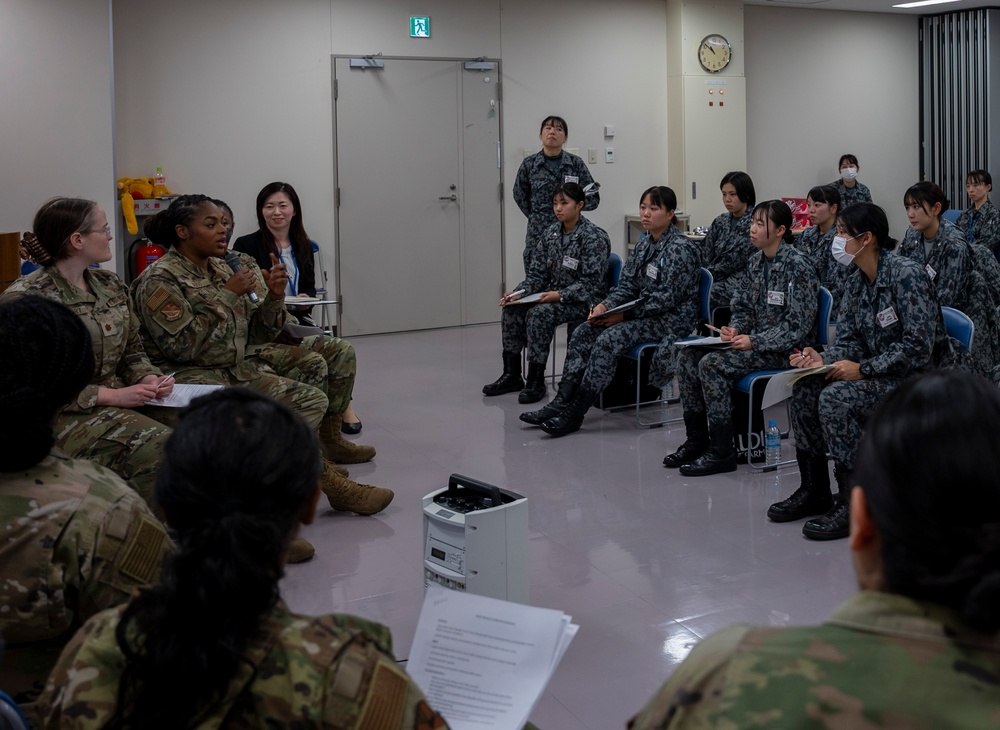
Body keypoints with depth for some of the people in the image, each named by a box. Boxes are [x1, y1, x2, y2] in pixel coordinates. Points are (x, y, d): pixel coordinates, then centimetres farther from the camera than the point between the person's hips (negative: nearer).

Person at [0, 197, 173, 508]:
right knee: (160, 451, -29)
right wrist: (111, 395, -19)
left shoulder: (110, 284, 10)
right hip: (64, 416, -7)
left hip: (121, 401, 7)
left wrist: (149, 378, -6)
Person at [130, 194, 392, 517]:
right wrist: (227, 295, -15)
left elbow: (258, 335, 16)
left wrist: (274, 297, -4)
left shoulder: (222, 270, 15)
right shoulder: (159, 281, -7)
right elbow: (180, 345, -20)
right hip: (195, 378, -8)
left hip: (239, 366, 8)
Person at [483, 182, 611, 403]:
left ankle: (536, 381, -19)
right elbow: (537, 273, 8)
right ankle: (512, 375, -1)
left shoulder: (594, 237, -14)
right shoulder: (552, 234, 7)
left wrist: (560, 295, -27)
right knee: (512, 308, -10)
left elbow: (592, 282, -19)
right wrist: (519, 292, -9)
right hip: (555, 295, 8)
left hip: (584, 300, -8)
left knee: (539, 313, -30)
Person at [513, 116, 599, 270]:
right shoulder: (529, 164, 4)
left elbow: (593, 199, 4)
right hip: (538, 234, 0)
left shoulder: (576, 164, 3)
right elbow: (519, 196, 16)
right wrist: (536, 216, 11)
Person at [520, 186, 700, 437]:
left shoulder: (681, 248, -15)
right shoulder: (645, 243, 11)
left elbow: (666, 298, -20)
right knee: (584, 332, -7)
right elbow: (627, 284, 10)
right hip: (644, 311, 9)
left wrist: (625, 315, -19)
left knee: (609, 339, -27)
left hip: (672, 318, -9)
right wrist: (605, 305, -9)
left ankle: (574, 414, -24)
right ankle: (562, 402, -13)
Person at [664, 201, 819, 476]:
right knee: (687, 356, -5)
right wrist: (735, 329, -6)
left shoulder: (797, 265, -15)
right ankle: (696, 440, 2)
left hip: (785, 349, -8)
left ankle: (722, 452, -17)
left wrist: (754, 341, -23)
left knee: (712, 363, -26)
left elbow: (798, 325, -19)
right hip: (754, 341, 9)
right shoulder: (756, 260, 9)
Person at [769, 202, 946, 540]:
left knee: (836, 397, -27)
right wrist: (823, 360, -14)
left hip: (916, 376, -8)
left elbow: (918, 345, -23)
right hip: (877, 372, 8)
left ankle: (853, 505, -19)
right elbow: (849, 341, 7)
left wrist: (863, 369, -25)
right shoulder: (856, 282, 7)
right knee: (806, 388, -7)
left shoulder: (906, 274, -18)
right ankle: (814, 490, 5)